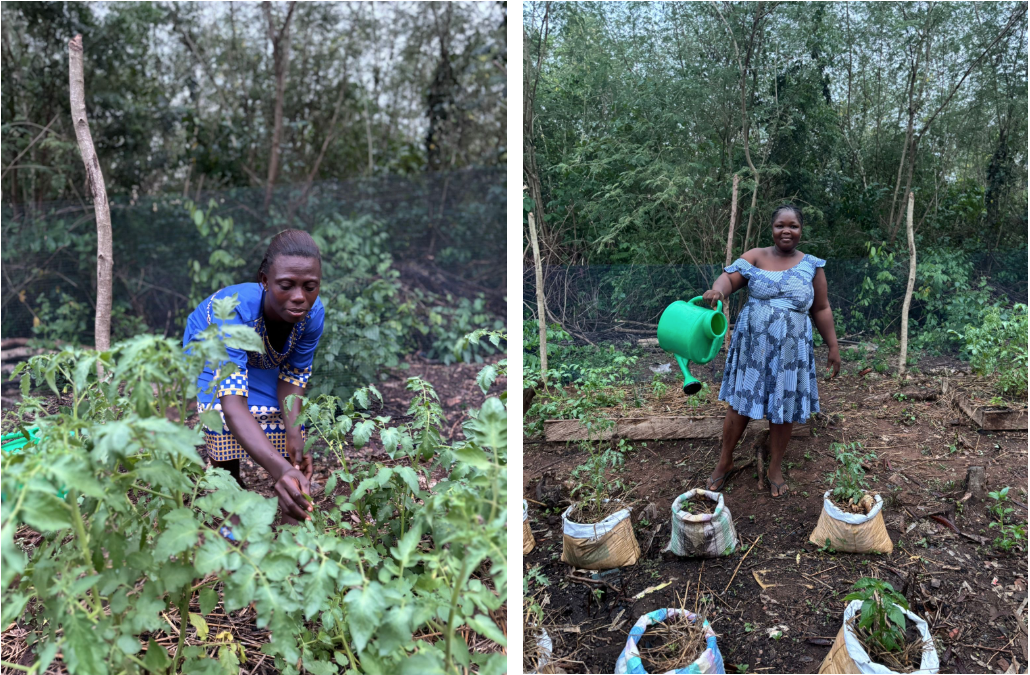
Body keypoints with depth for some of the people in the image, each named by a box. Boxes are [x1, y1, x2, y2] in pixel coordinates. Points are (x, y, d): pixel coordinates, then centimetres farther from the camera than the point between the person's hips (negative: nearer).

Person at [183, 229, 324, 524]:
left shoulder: (313, 314, -32)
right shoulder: (234, 310, -45)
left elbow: (293, 375, -17)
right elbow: (232, 404, -53)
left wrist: (294, 434, -34)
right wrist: (280, 469, -67)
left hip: (262, 362, 3)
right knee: (222, 418, -26)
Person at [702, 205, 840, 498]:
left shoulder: (812, 266, 3)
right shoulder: (756, 256, -1)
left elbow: (821, 309, 8)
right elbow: (729, 277, -15)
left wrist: (833, 346, 8)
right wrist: (718, 289, -39)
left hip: (790, 350, 1)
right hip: (752, 346, -1)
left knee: (782, 409, 9)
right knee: (740, 403, 6)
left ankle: (775, 468, 29)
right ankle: (725, 462, 25)